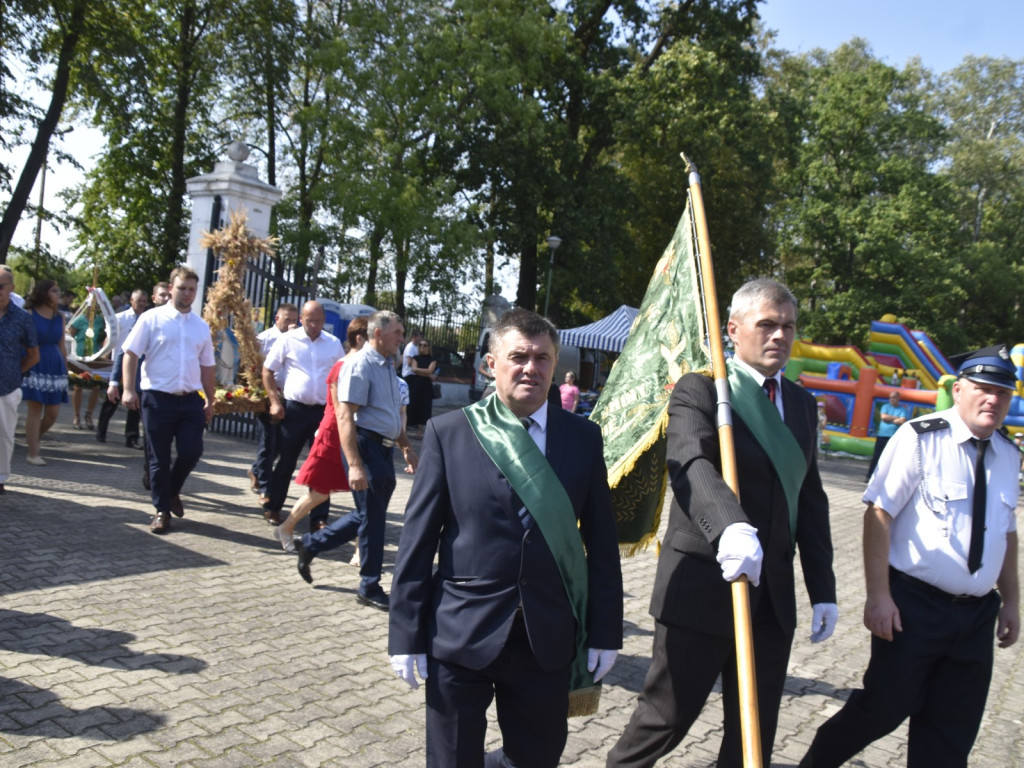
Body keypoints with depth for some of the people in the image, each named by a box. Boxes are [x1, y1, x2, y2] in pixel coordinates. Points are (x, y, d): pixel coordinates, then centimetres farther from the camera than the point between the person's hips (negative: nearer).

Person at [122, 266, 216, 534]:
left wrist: (209, 401, 14)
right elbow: (131, 354, -3)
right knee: (159, 458, 5)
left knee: (191, 452, -1)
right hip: (158, 398, -3)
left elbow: (207, 367, 16)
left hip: (191, 400, 3)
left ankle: (172, 491, 28)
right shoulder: (152, 319, -1)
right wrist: (128, 390, -13)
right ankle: (162, 510, 19)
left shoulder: (201, 326, 12)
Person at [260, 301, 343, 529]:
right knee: (286, 461, 9)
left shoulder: (334, 343, 5)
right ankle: (272, 508, 27)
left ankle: (319, 518, 9)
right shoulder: (288, 339, -2)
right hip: (294, 409, -1)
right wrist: (275, 402, -5)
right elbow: (268, 371, 3)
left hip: (324, 411, 2)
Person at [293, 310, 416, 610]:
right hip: (366, 447, -9)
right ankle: (370, 588, 17)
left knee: (371, 515, 17)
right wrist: (355, 465, -27)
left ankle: (310, 544, 32)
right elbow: (345, 416, -21)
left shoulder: (387, 367, 14)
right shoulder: (361, 364, -14)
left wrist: (406, 447, 20)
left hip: (384, 449, 9)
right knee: (371, 518, 1)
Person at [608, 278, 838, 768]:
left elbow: (810, 500, 15)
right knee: (665, 718, 8)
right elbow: (691, 465, -27)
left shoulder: (802, 404, 13)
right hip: (702, 589, -6)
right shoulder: (698, 390, -8)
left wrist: (823, 590, 12)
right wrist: (730, 526, -46)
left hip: (772, 595, 6)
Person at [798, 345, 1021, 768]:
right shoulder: (921, 438, -13)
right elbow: (879, 514, -16)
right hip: (914, 606, -6)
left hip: (976, 615, 6)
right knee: (883, 708, 3)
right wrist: (878, 596, -20)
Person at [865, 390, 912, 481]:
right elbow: (883, 417, -7)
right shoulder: (885, 407, 10)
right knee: (875, 457, 2)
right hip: (882, 436, 2)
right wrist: (896, 418, -8)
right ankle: (869, 476, 8)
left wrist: (889, 419, -5)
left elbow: (902, 421, -14)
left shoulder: (903, 409, 2)